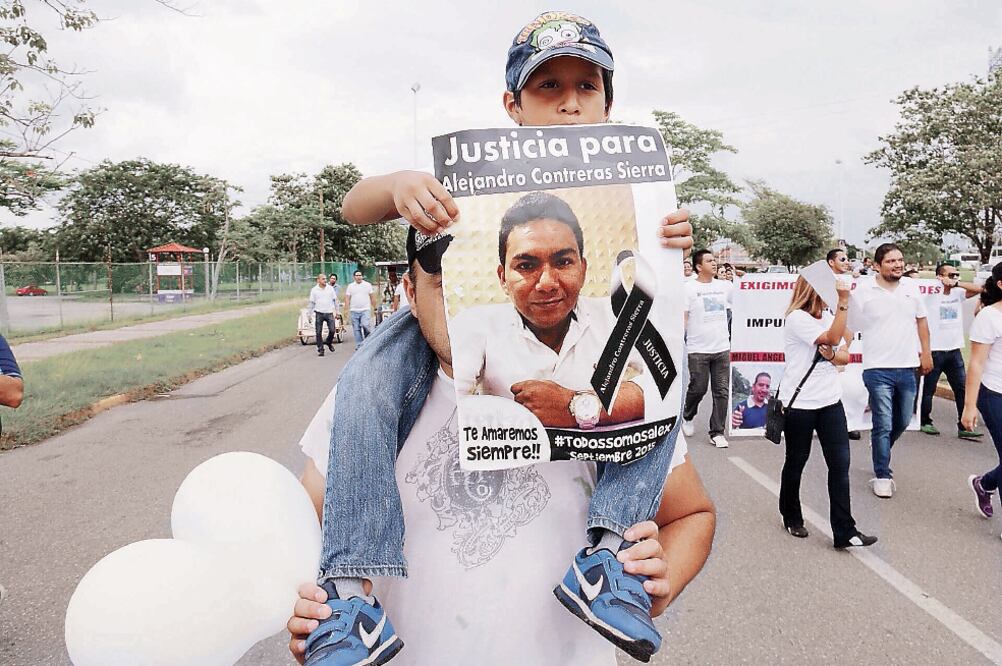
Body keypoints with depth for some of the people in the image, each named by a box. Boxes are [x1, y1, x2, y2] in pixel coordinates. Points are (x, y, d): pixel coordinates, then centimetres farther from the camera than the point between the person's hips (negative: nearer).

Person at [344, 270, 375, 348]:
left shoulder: (368, 285, 6)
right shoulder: (350, 286, 8)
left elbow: (372, 297, 8)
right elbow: (347, 299, 6)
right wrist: (346, 309, -2)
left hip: (365, 310, -2)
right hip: (354, 311, 2)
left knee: (365, 325, -19)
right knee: (356, 329, 3)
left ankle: (368, 336, 8)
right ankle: (359, 345, 10)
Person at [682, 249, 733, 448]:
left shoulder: (724, 286, 9)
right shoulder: (689, 288, -3)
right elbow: (683, 317, -7)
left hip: (722, 348, 4)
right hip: (698, 349, -4)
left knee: (721, 391, 3)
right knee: (698, 388, 2)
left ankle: (717, 432, 11)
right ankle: (687, 417, 31)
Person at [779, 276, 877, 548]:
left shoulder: (828, 316, 11)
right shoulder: (797, 318, -13)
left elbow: (845, 356, 10)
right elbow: (832, 338, -23)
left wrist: (832, 356, -12)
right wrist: (843, 302, -23)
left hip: (830, 401, 6)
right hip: (800, 402, -6)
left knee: (840, 463, -2)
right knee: (796, 461, 9)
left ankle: (844, 531, 1)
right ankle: (791, 517, 30)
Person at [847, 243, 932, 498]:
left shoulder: (911, 287, 4)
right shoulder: (863, 291, -8)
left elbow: (921, 321, 14)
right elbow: (849, 328, -2)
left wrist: (926, 353, 11)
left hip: (908, 368, 5)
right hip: (878, 369, -5)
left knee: (902, 422, 17)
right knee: (883, 426, -3)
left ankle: (880, 451, 44)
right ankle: (882, 475, 11)